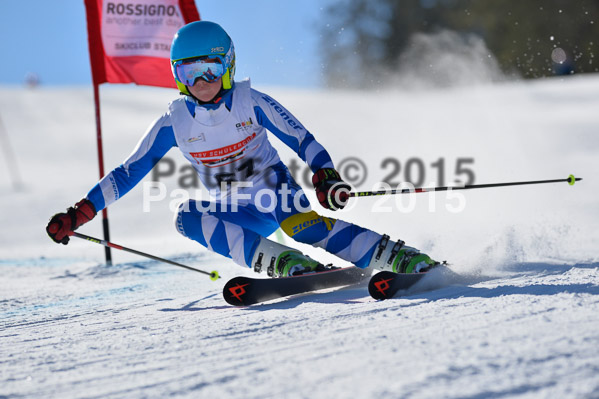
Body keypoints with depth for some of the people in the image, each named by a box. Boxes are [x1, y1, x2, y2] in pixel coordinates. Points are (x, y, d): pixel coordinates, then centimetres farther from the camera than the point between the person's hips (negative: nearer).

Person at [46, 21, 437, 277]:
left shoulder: (252, 103, -12)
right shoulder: (174, 123, -7)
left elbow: (302, 139, -13)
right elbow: (129, 172, -3)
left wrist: (326, 176, -32)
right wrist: (80, 213, -9)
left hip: (278, 195, -3)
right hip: (235, 214, 3)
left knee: (308, 225, -35)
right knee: (188, 216, -27)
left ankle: (411, 261, -37)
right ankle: (287, 264, -36)